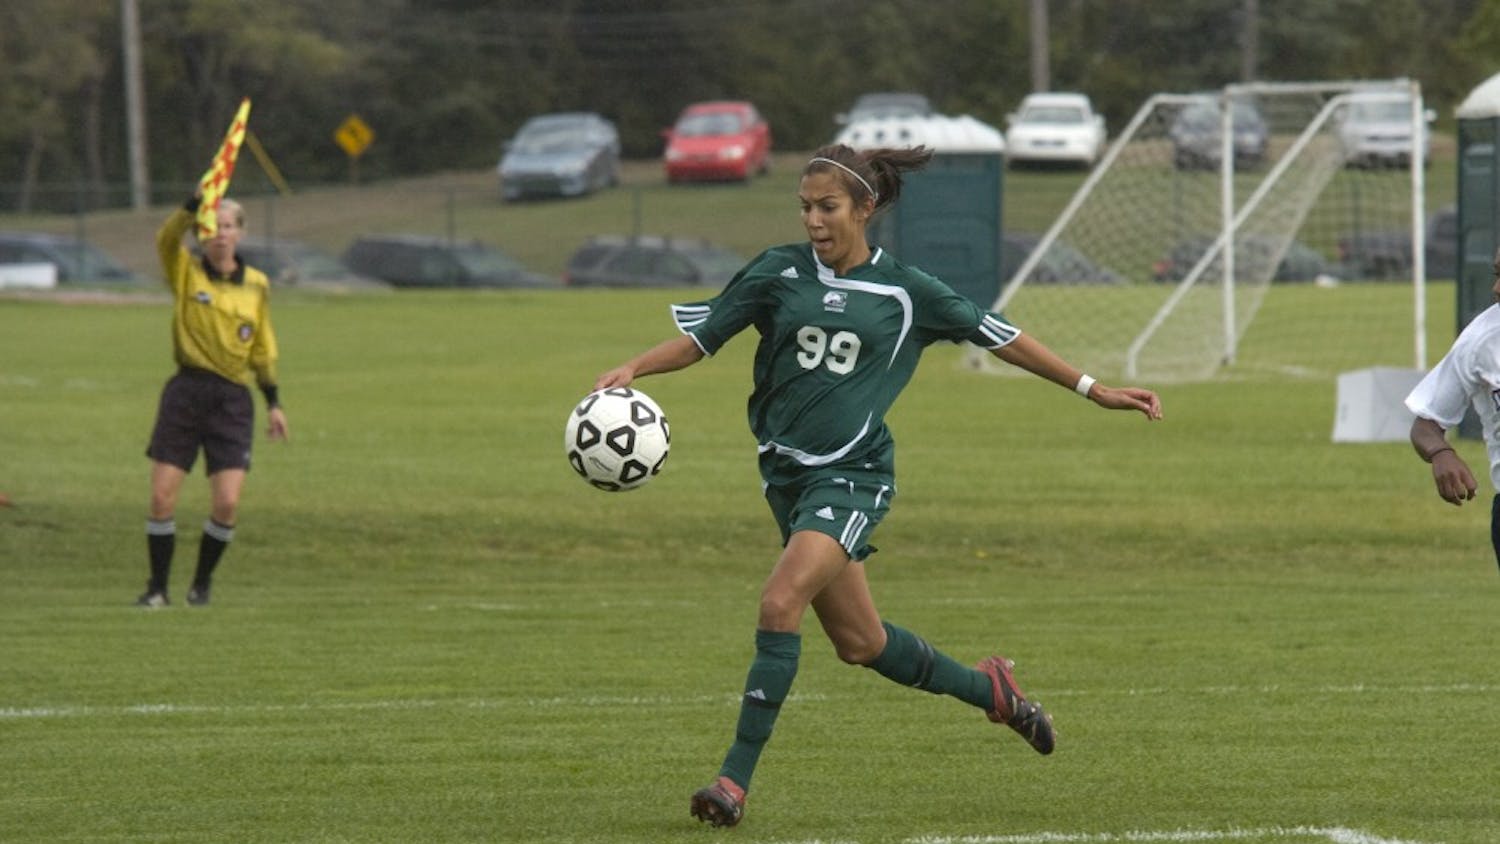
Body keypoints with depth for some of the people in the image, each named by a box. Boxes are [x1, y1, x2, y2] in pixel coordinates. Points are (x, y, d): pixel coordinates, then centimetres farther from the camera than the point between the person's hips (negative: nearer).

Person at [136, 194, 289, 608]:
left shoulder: (257, 285, 10)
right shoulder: (186, 272, 2)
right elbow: (167, 238, -20)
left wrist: (273, 403, 13)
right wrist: (197, 202, -36)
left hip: (233, 401, 1)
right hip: (186, 392, -1)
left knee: (227, 504, -8)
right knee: (162, 496, -5)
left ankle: (202, 582, 15)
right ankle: (157, 587, 10)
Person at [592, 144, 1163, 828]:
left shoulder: (904, 292, -2)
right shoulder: (778, 272, 2)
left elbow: (998, 337, 7)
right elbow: (700, 337, 2)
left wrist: (1095, 390, 10)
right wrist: (632, 370, -16)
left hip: (853, 475, -4)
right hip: (787, 474, 4)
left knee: (780, 604, -23)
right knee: (858, 642, 13)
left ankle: (735, 779, -20)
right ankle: (987, 690, 38)